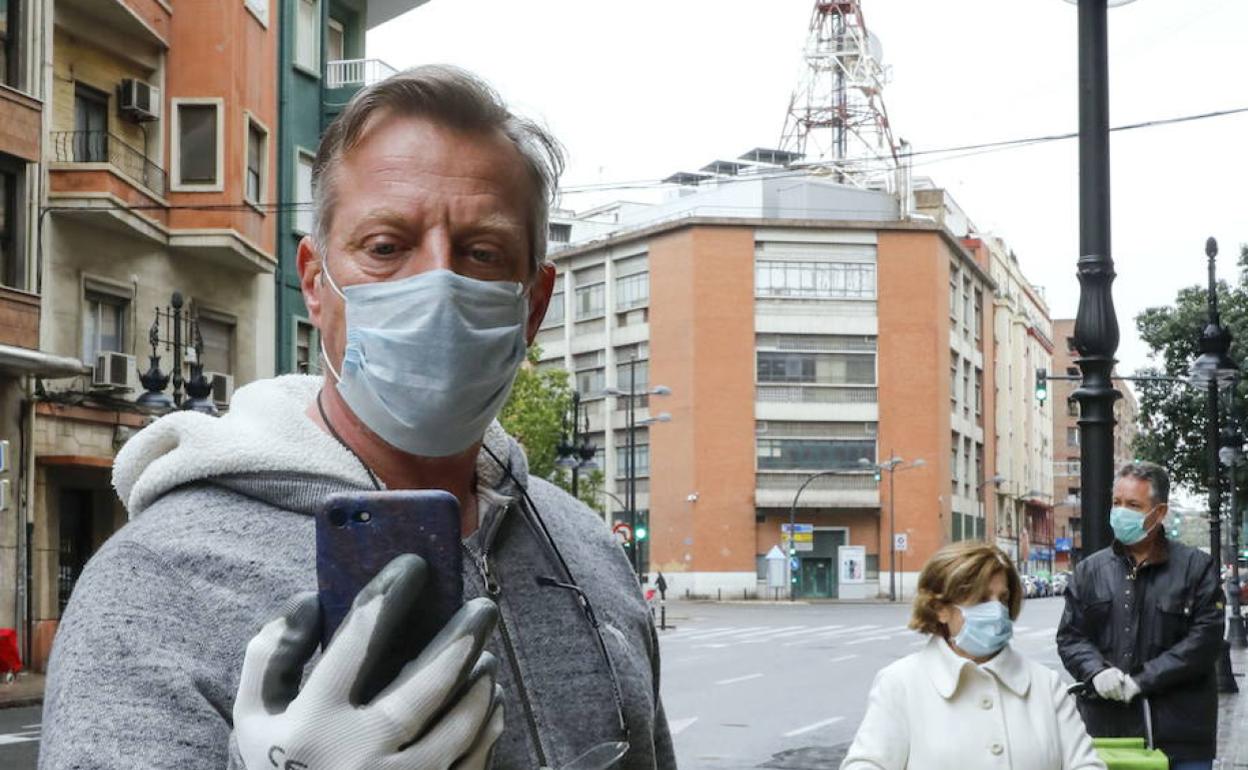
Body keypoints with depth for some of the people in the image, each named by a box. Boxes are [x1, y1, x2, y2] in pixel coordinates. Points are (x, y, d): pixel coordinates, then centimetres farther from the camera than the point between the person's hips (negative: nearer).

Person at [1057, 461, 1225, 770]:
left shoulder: (1196, 568, 2)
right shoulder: (1090, 570, 12)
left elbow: (1205, 639, -7)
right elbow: (1070, 636, 11)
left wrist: (1141, 681, -13)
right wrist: (1096, 672, -11)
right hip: (1104, 729, 3)